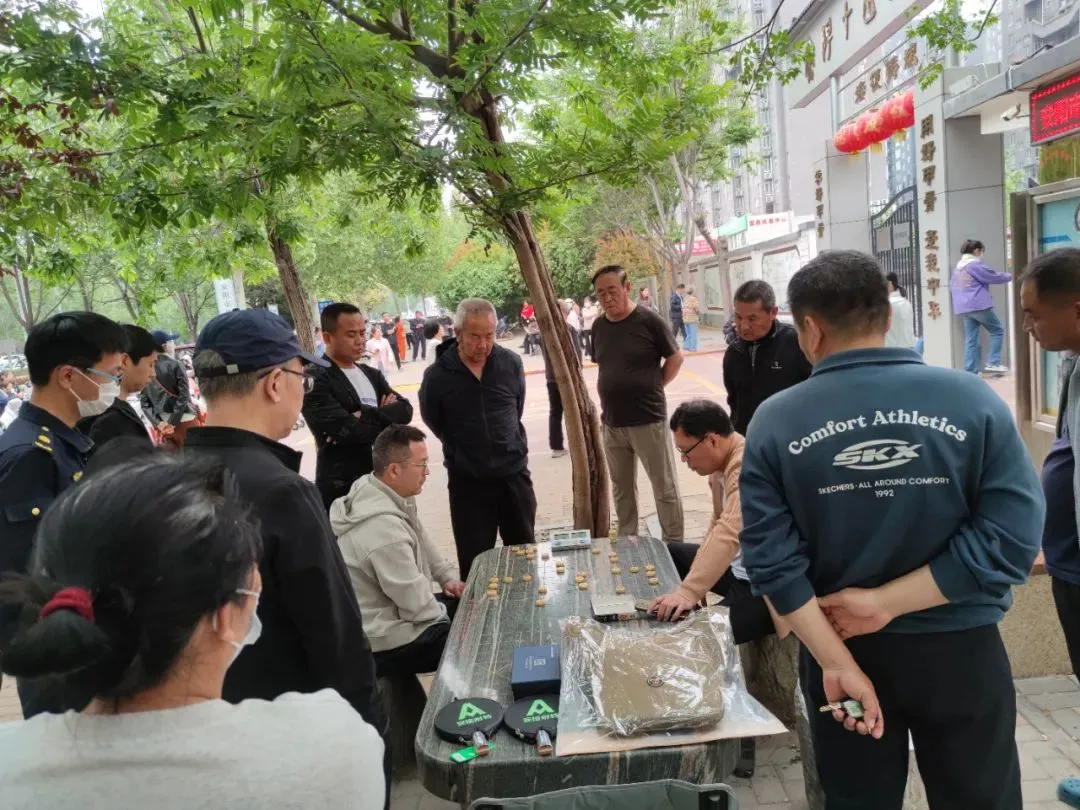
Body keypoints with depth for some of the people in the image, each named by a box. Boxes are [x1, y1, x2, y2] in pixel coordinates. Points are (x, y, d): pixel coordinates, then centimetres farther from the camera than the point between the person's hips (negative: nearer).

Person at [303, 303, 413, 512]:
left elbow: (405, 410, 0)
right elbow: (347, 430, -22)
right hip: (341, 488, -7)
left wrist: (366, 416, -16)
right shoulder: (315, 380, -11)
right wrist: (386, 417, -8)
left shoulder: (372, 375, 13)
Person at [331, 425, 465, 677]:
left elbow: (421, 542, 16)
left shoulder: (384, 494, -3)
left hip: (389, 610, 9)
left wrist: (447, 577, 8)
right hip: (384, 641, -9)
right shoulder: (383, 526, -33)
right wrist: (444, 615, -8)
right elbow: (418, 606, -26)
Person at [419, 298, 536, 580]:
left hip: (514, 473, 2)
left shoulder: (511, 363, -6)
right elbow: (434, 422, 4)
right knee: (475, 562, 6)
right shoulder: (437, 375, -14)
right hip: (467, 481, -2)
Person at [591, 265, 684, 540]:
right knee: (621, 488, 17)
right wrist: (615, 390, 6)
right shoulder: (598, 326, 5)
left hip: (649, 419, -5)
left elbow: (675, 358, -2)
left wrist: (655, 386, -3)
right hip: (612, 422, 5)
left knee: (665, 487, 5)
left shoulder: (648, 320, -10)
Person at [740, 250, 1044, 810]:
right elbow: (1013, 537, -16)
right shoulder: (973, 400, -12)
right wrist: (886, 602, -14)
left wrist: (838, 663, -13)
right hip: (958, 649, 0)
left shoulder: (775, 421, -12)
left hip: (839, 649, 1)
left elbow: (772, 560, -15)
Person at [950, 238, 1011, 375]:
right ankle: (993, 363, -2)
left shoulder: (958, 266, 17)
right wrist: (1010, 276, 11)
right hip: (979, 305, -8)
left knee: (971, 339, 7)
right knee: (997, 331, 5)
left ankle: (970, 371, 3)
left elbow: (952, 286, 24)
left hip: (964, 308, 8)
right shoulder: (975, 265, -9)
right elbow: (993, 277, -5)